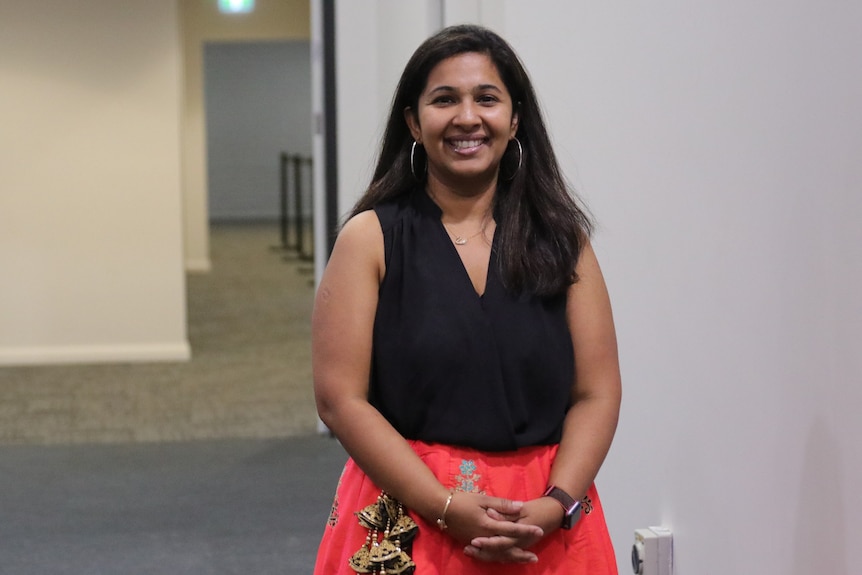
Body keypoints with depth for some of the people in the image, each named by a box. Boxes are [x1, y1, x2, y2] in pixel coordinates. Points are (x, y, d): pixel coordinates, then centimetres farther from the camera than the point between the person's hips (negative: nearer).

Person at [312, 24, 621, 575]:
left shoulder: (562, 240, 3)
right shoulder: (370, 239, -3)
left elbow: (596, 395, 0)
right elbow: (341, 399, -8)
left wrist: (553, 506, -15)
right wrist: (448, 507, -16)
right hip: (407, 526, -2)